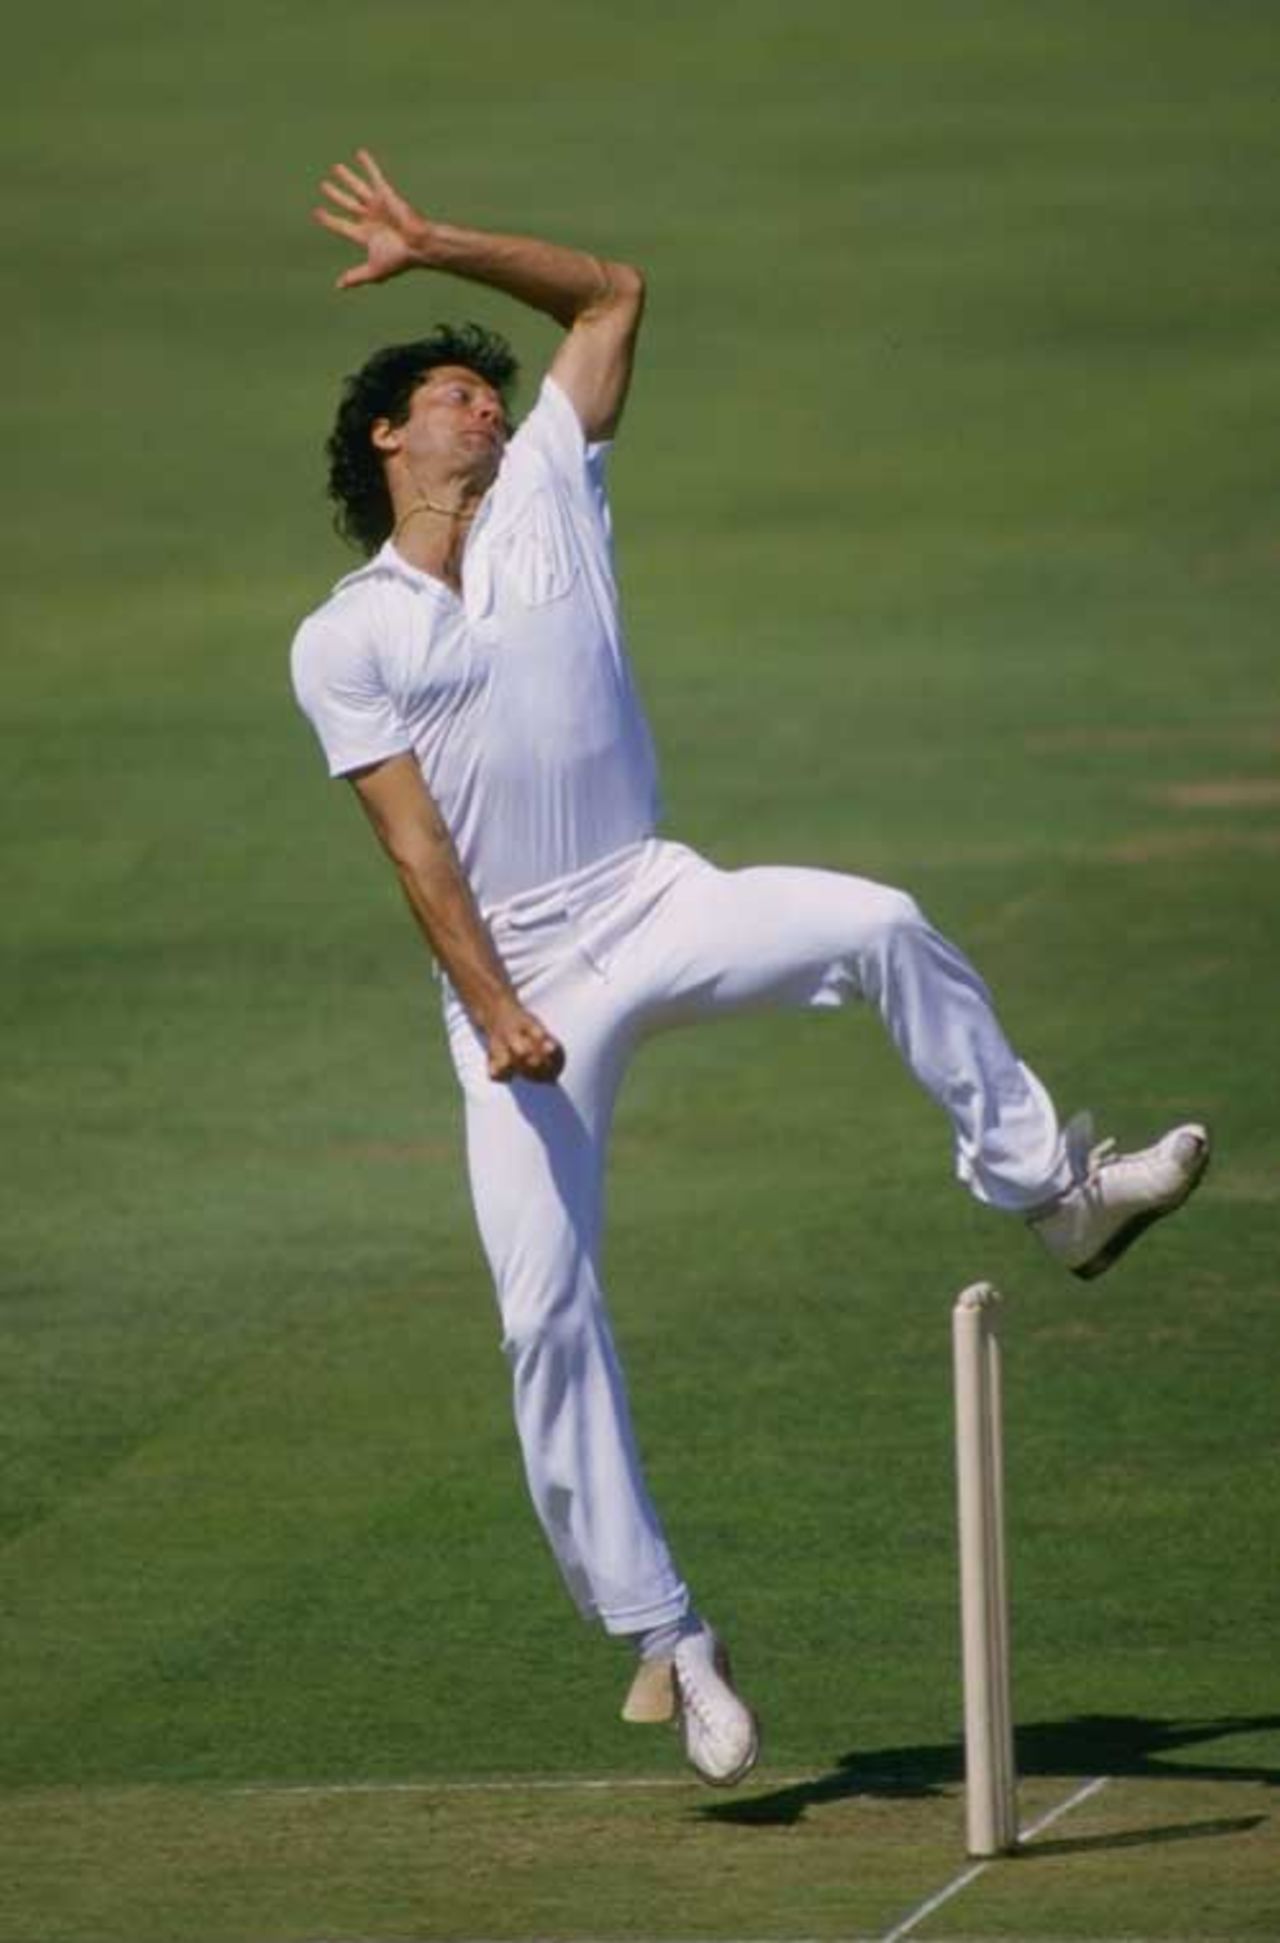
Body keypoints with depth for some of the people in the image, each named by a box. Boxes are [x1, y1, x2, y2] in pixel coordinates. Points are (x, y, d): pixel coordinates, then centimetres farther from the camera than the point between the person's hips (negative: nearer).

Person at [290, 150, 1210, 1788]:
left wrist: (435, 248, 11)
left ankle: (1045, 1185, -16)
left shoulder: (545, 500, 11)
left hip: (654, 909, 2)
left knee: (872, 924, -29)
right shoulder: (343, 641, 3)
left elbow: (612, 294, 16)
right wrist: (493, 1010, -17)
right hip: (515, 983, -2)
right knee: (546, 1315, -10)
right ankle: (662, 1638, -3)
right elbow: (414, 841, -6)